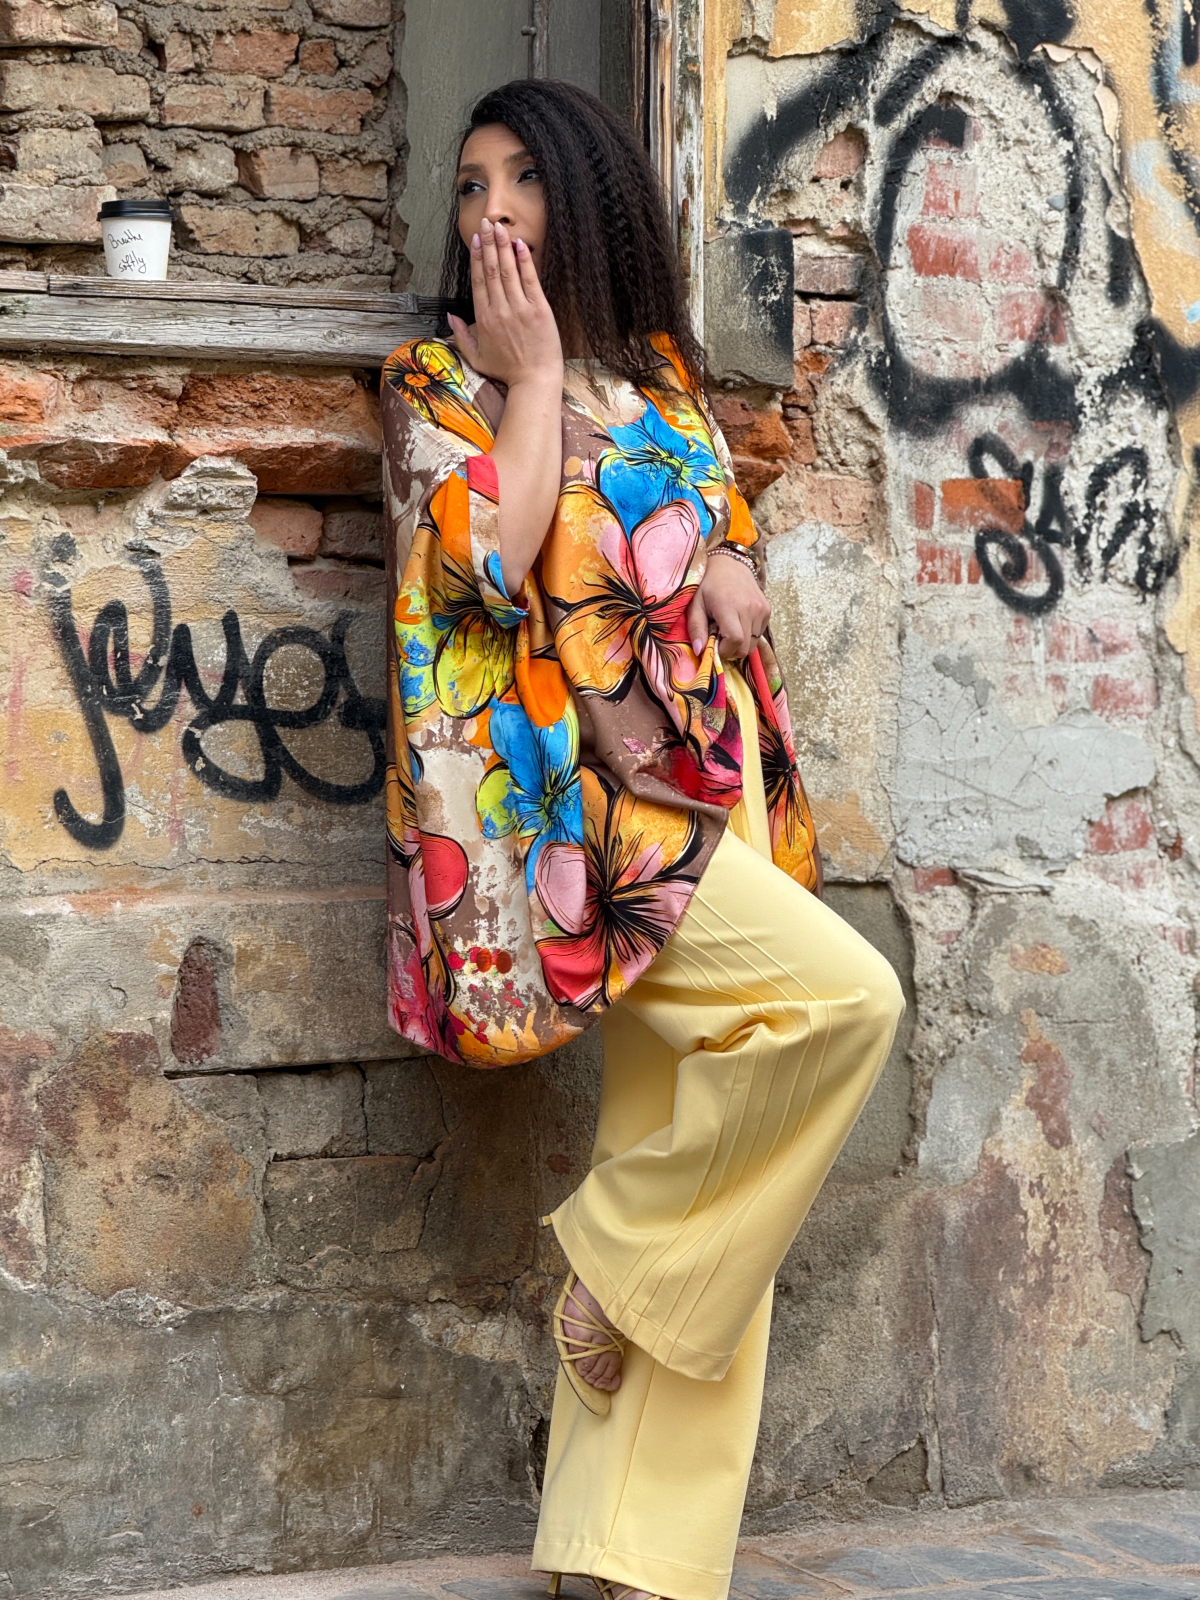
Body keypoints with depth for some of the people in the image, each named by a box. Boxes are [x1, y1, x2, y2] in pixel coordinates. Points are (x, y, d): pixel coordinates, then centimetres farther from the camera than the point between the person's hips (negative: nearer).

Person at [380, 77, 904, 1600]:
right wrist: (533, 371, -4)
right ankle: (619, 1253, -7)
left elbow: (742, 585, 15)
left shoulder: (658, 374, 19)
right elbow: (494, 557, -13)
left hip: (695, 782, 6)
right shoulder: (435, 379, 5)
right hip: (566, 795, -5)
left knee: (699, 1186, 0)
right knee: (843, 996, -25)